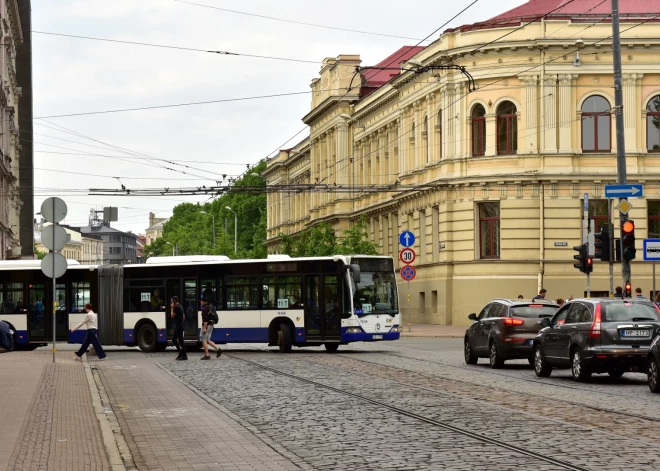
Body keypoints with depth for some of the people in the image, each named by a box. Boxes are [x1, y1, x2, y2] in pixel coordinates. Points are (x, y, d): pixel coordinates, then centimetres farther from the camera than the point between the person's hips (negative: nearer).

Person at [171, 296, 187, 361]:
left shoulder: (176, 307, -15)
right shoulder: (180, 306, 15)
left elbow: (172, 316, -13)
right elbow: (183, 316, 21)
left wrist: (172, 308, -7)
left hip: (178, 327, -10)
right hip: (178, 326, 10)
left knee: (180, 341, -7)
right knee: (174, 340, 14)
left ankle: (184, 356, -4)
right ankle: (181, 353, 17)